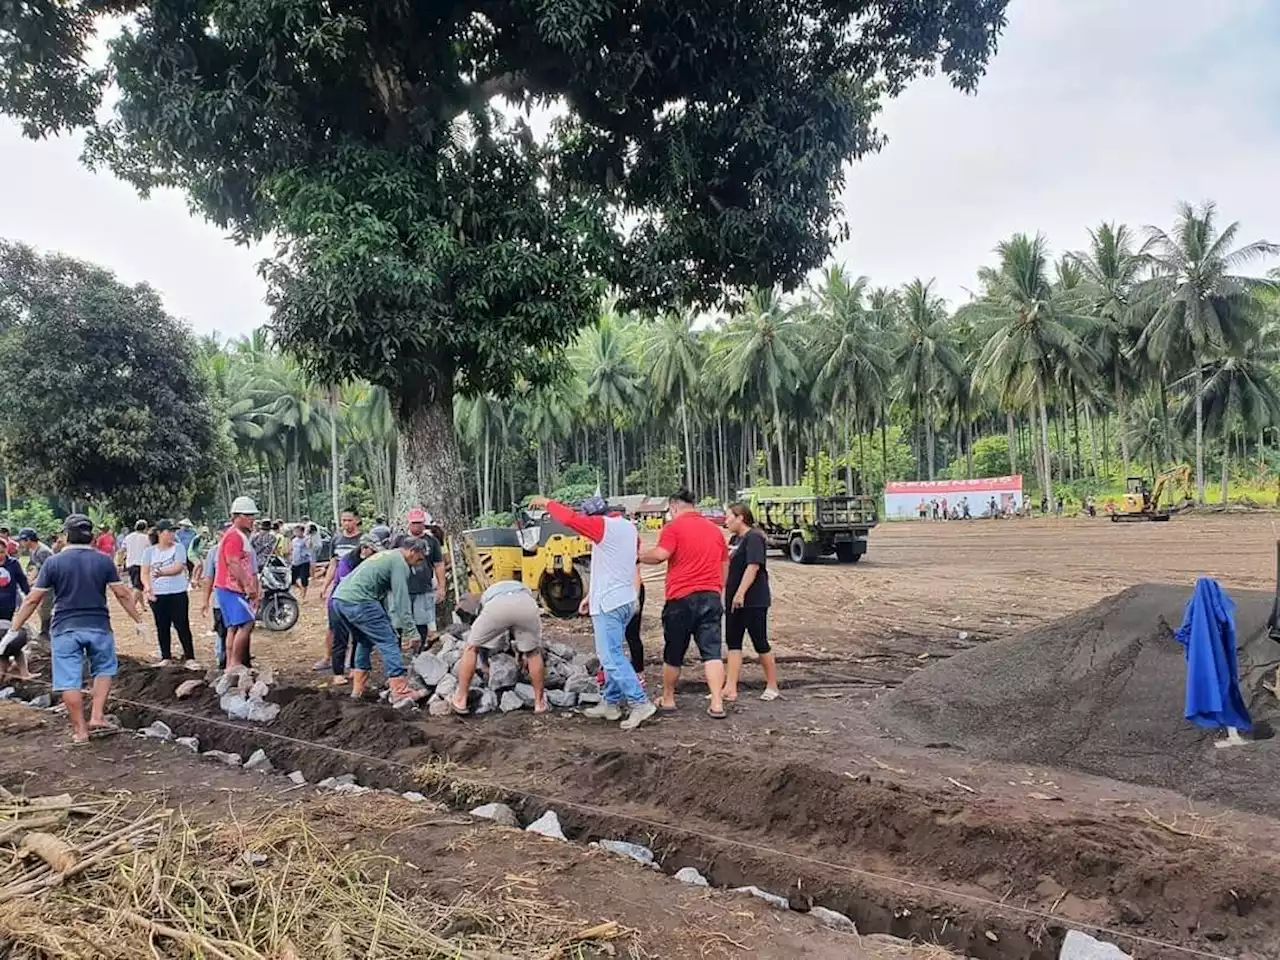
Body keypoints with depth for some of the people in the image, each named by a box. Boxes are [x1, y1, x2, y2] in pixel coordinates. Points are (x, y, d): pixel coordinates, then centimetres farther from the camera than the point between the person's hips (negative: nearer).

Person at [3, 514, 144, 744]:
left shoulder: (53, 562, -3)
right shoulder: (104, 561, -2)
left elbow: (32, 599, -2)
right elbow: (122, 594, -1)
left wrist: (13, 630, 6)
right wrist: (138, 620, 10)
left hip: (65, 629, -1)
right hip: (98, 627, 1)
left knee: (68, 681, 6)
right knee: (104, 670, 21)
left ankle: (80, 730, 9)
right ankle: (97, 717, 10)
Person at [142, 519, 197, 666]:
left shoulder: (178, 548, 1)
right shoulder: (151, 551, 7)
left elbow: (179, 567, -13)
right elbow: (144, 573, 3)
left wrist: (161, 572, -25)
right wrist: (148, 588, -13)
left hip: (178, 594, -2)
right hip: (157, 595, 2)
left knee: (182, 626, -3)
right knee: (162, 627, 8)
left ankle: (189, 658, 0)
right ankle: (166, 657, 19)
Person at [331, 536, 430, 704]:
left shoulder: (386, 555, 27)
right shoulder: (399, 562, -3)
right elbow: (401, 600, -8)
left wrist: (390, 624, 27)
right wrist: (413, 631, -5)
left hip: (339, 598, 10)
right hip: (358, 601, -10)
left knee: (364, 642, 24)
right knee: (389, 642, -5)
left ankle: (357, 690, 27)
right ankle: (400, 692, -9)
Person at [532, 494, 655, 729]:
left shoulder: (604, 526, -13)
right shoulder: (628, 528, 14)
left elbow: (570, 518, -20)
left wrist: (547, 503, -3)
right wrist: (592, 595, 24)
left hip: (608, 603, -10)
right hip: (626, 600, 10)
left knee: (611, 657, -8)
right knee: (611, 654, 16)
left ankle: (640, 703, -10)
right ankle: (611, 702, 22)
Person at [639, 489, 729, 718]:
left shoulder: (674, 527, -5)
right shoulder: (715, 529, 15)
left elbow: (660, 554, -18)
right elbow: (724, 567, 21)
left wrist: (639, 556, 0)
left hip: (682, 597, -4)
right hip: (712, 596, 4)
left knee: (673, 654, 10)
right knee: (712, 652, 0)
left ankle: (668, 700, 23)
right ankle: (717, 704, -8)